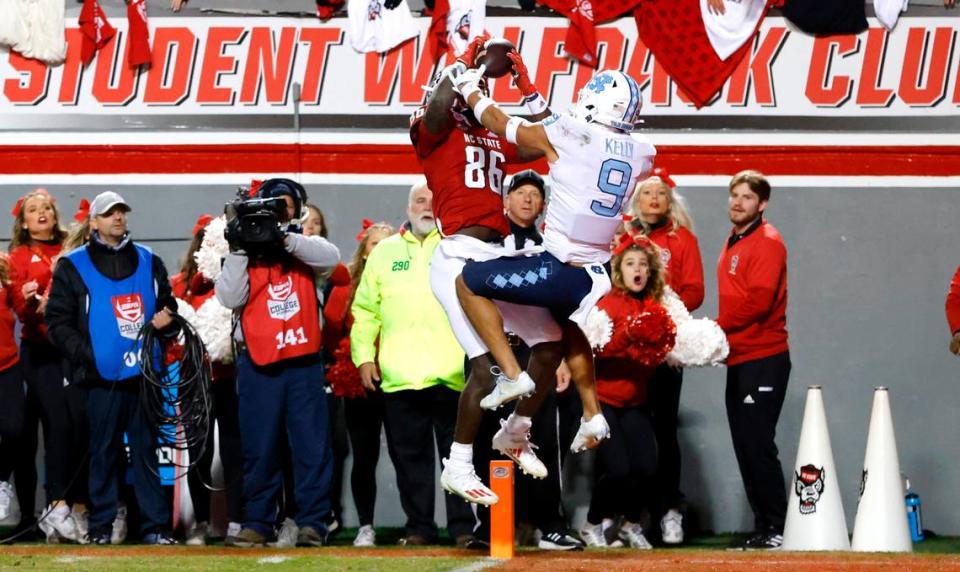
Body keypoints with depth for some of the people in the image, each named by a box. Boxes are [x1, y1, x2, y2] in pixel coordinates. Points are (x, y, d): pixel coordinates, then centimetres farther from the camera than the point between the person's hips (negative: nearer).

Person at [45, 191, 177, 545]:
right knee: (104, 452, 0)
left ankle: (155, 526, 5)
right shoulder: (73, 267, 4)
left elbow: (168, 304, 22)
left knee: (146, 450, 4)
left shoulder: (149, 262, 14)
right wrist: (86, 355, -12)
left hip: (144, 373, 3)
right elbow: (57, 321, 0)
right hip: (103, 378, -3)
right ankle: (100, 526, 6)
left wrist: (167, 320, -2)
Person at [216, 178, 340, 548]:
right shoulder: (246, 254, 7)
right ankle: (257, 523, 9)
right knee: (259, 448, 3)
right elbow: (230, 298, -6)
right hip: (258, 364, 0)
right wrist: (237, 250, -14)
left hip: (304, 361, 0)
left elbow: (331, 257, -13)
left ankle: (312, 522, 2)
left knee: (312, 446, -1)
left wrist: (285, 238, -23)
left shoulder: (304, 249, 9)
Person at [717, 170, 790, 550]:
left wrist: (718, 327, -13)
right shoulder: (734, 244, 18)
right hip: (738, 359, 9)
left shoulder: (766, 242, -9)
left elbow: (758, 300, -19)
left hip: (763, 359, -9)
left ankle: (776, 529, -8)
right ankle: (762, 528, 12)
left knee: (758, 446, -10)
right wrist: (723, 333, 4)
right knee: (745, 447, 8)